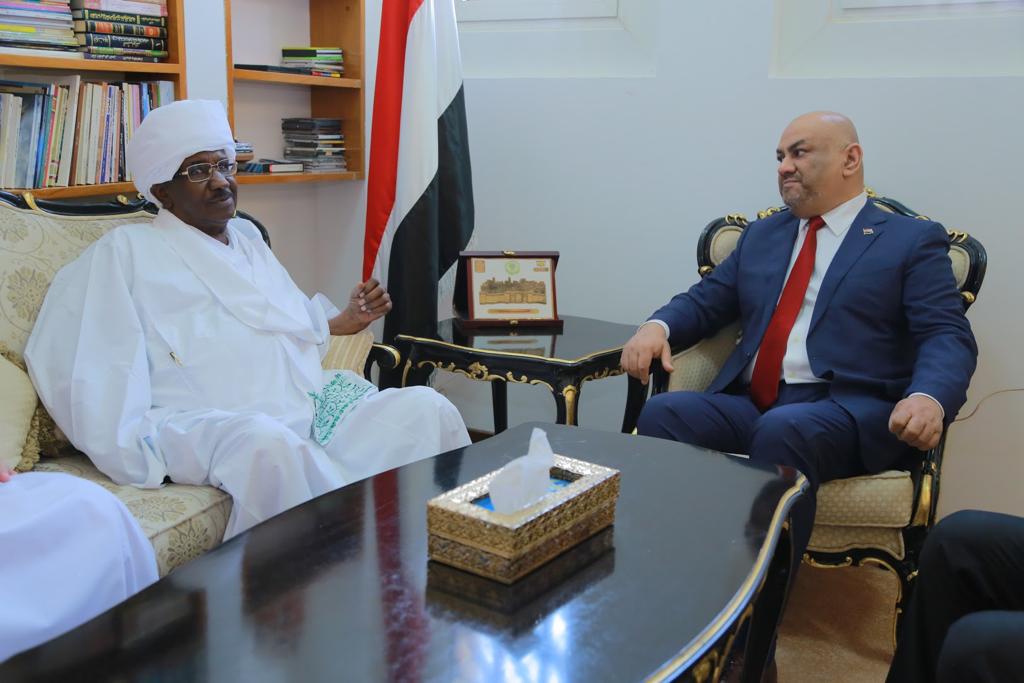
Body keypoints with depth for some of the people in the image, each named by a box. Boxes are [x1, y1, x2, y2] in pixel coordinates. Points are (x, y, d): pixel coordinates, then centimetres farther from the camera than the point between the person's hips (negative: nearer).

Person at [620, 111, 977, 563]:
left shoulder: (914, 240, 10)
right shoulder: (762, 234, 25)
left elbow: (948, 336, -2)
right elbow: (705, 301, 22)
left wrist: (929, 398, -26)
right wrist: (657, 326, -3)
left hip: (848, 412, -4)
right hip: (748, 405, 4)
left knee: (784, 431, -37)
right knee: (662, 414, -26)